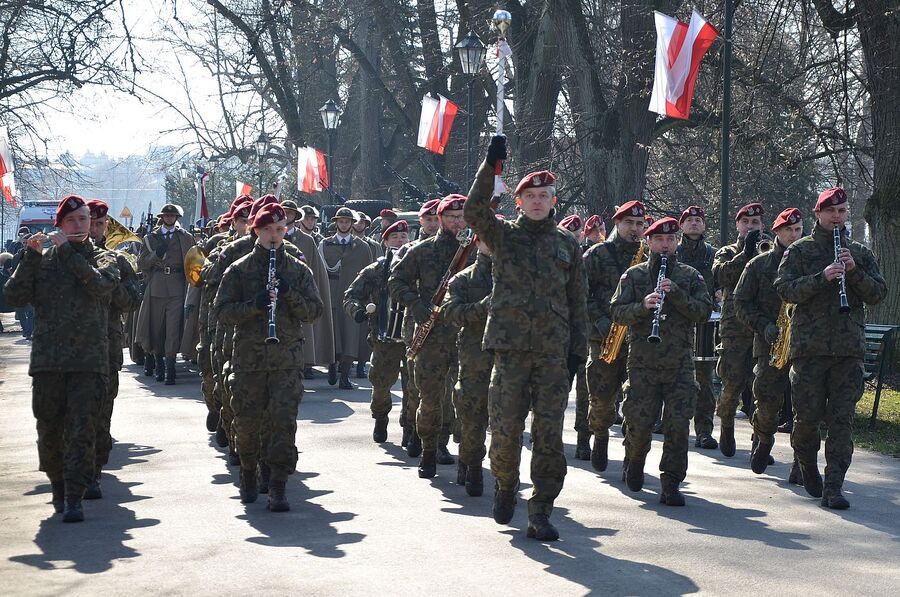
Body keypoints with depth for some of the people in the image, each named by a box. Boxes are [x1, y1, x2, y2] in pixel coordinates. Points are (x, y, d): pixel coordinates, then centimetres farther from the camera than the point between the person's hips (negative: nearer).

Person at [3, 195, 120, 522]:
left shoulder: (102, 257, 7)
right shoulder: (44, 259, 10)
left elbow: (102, 284, -15)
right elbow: (15, 295, -2)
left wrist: (68, 250, -12)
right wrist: (30, 255, -10)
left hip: (89, 359, -2)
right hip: (47, 358, 2)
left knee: (82, 429, -10)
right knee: (49, 428, 8)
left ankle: (74, 498, -10)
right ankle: (58, 484, 30)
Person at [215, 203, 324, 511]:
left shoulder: (298, 269, 10)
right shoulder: (239, 269, 7)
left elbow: (314, 311, 7)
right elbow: (223, 310, 0)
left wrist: (290, 295, -10)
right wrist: (253, 305, -16)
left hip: (287, 358, 0)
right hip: (248, 356, 0)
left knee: (283, 419, -11)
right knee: (247, 419, 5)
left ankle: (278, 488, -9)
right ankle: (248, 474, 30)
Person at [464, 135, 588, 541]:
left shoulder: (567, 245, 13)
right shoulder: (503, 236, 8)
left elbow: (577, 302, 13)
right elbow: (474, 211, -12)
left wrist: (578, 350, 7)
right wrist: (491, 165, -19)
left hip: (554, 352, 1)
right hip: (511, 346, -1)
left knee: (549, 434, -3)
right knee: (506, 428, -2)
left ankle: (541, 512, 3)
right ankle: (505, 485, 27)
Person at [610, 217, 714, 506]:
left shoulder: (690, 276, 8)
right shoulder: (634, 275, 7)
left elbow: (704, 311, -1)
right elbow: (617, 311, 0)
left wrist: (676, 294, -14)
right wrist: (643, 305, -18)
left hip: (680, 363, 0)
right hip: (642, 362, 0)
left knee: (678, 425, -6)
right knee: (639, 422, 0)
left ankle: (671, 484, 1)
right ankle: (634, 461, 31)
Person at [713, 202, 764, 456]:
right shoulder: (727, 253, 11)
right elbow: (720, 276, -10)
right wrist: (745, 253, -15)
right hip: (735, 328, -1)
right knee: (733, 383, -5)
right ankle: (726, 427, 19)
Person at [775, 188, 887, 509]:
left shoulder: (861, 253, 14)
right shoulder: (800, 251, 6)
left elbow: (878, 293, 6)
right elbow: (785, 289, -7)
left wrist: (854, 272, -11)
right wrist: (822, 277, -19)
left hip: (849, 349, 2)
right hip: (809, 347, -2)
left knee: (842, 420, -3)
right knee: (808, 416, 0)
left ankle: (833, 488, -2)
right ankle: (807, 466, 28)